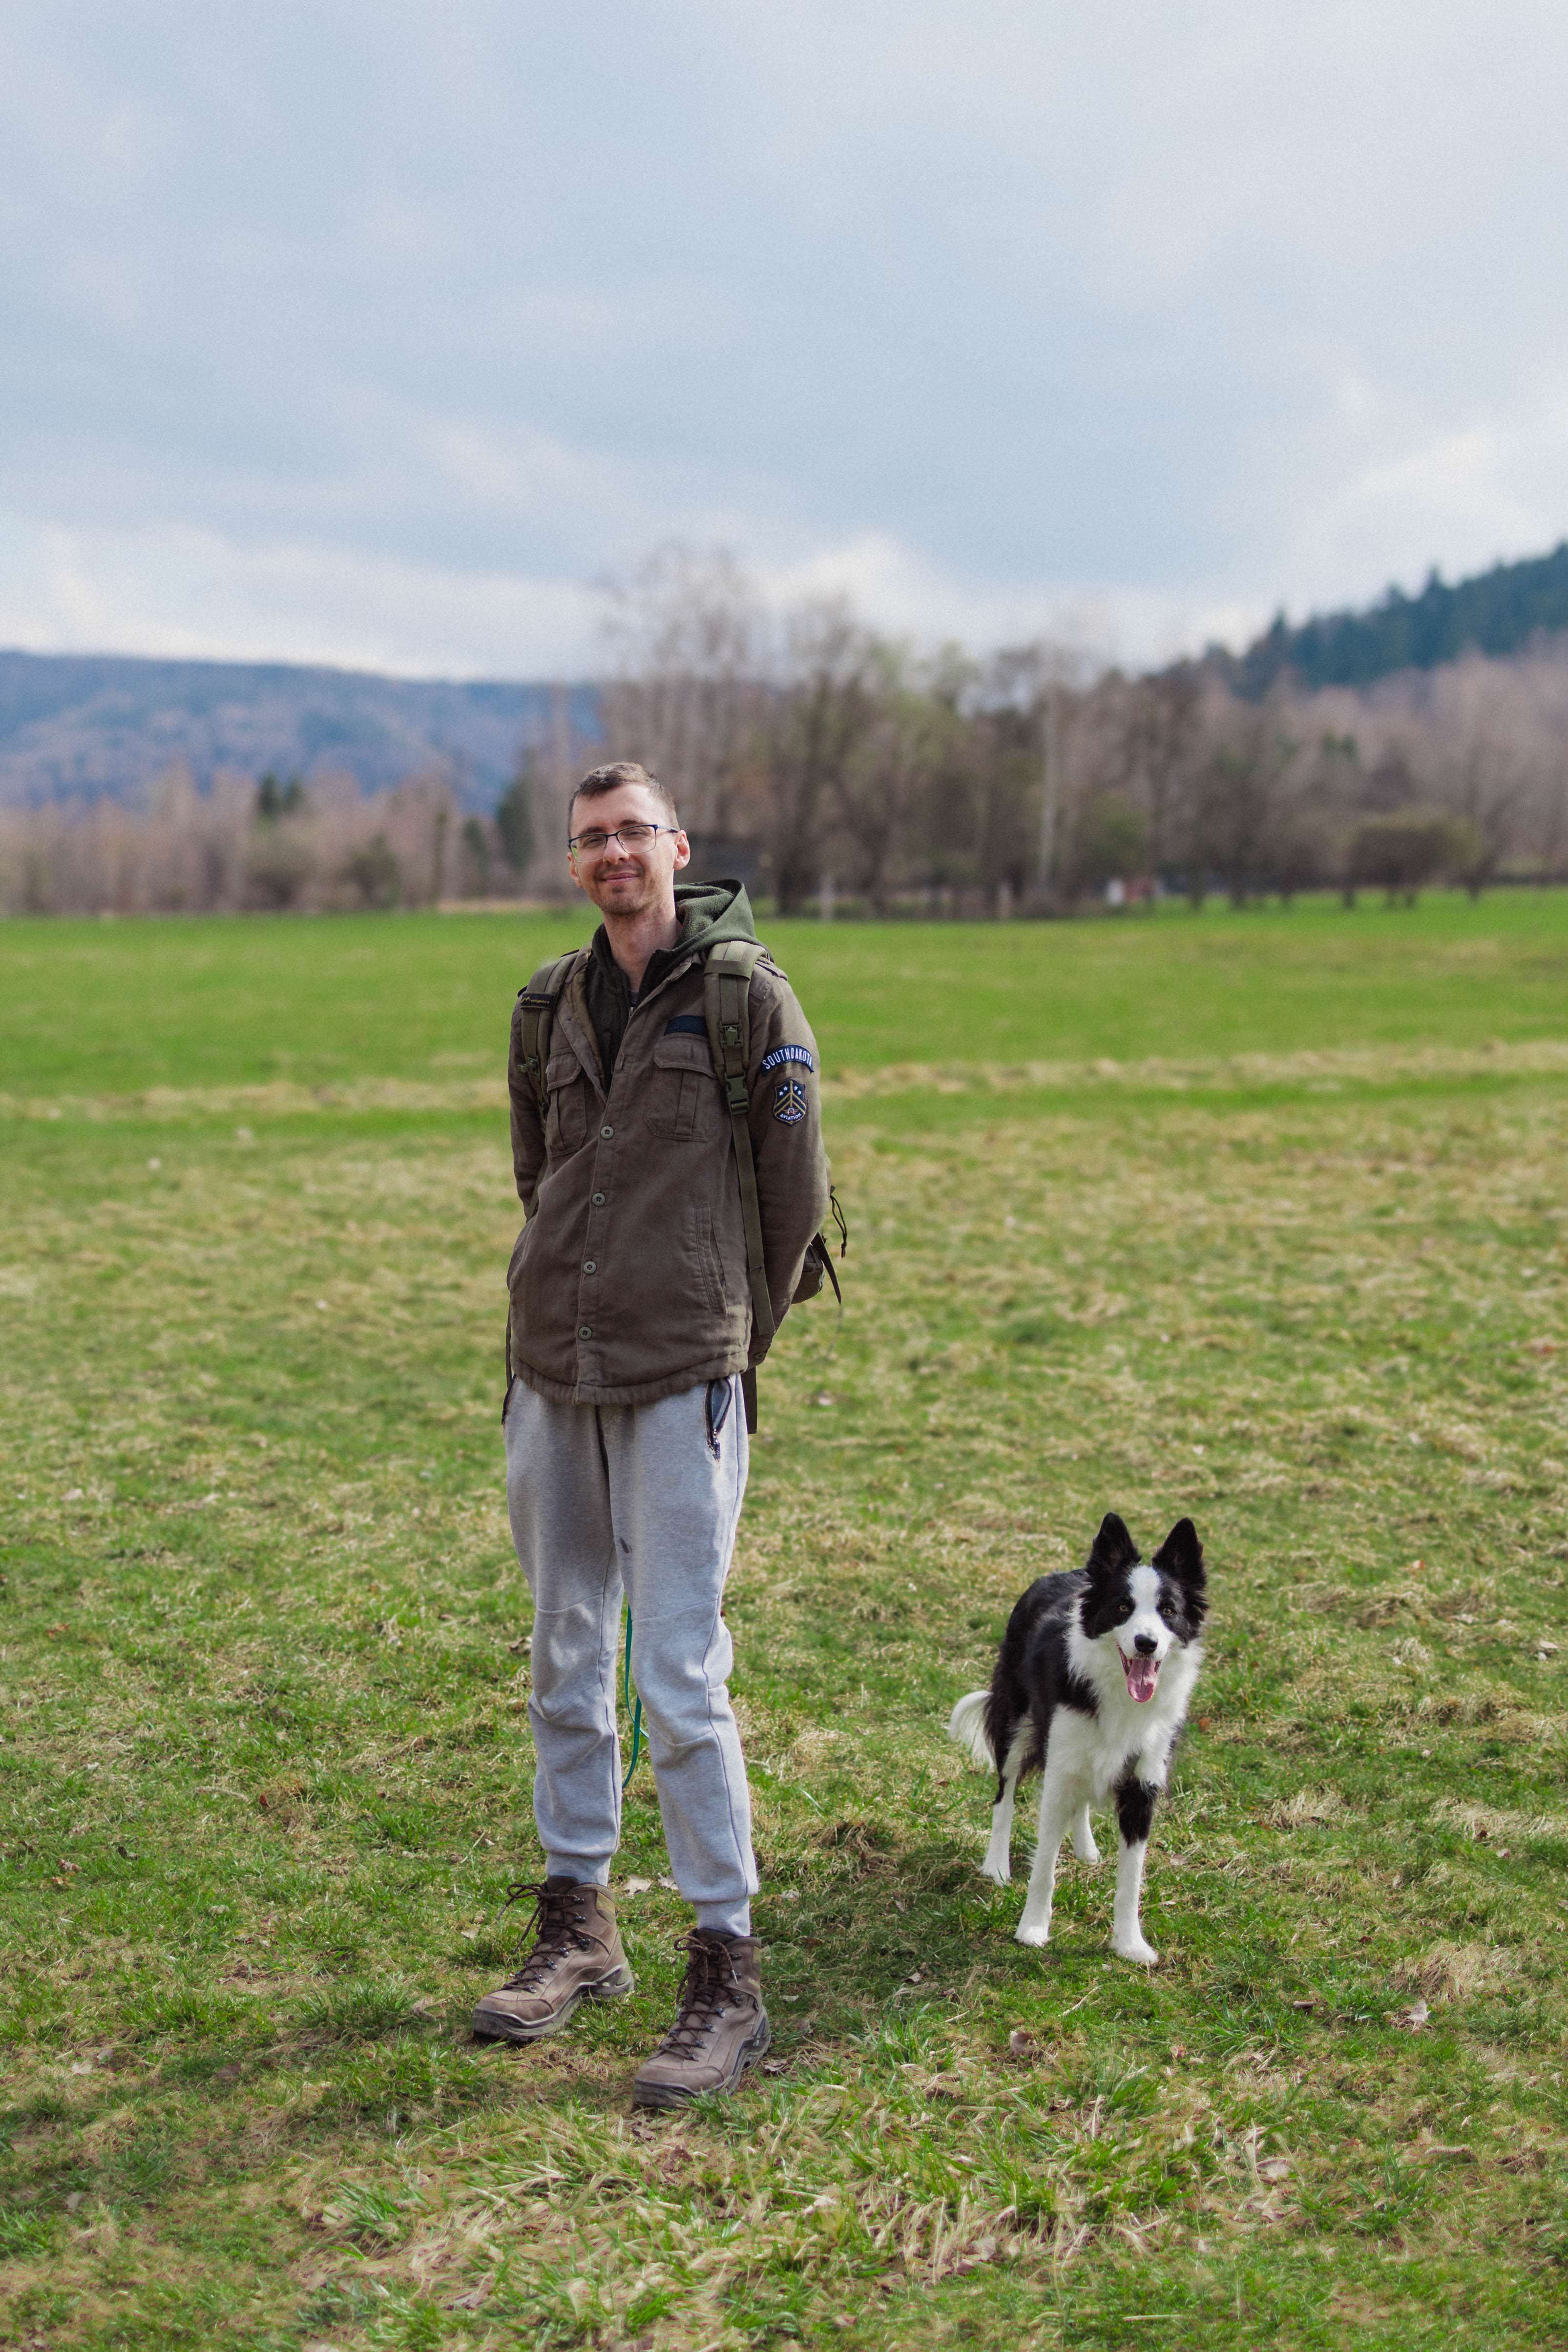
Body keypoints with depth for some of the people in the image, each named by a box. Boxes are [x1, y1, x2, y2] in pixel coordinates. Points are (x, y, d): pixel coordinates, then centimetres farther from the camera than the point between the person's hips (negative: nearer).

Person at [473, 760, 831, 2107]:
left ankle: (728, 1978, 5)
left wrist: (732, 1338, 6)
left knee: (682, 1679, -6)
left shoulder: (749, 999, -4)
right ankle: (579, 1932, 28)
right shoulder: (552, 1007, 11)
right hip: (552, 1376, 6)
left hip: (681, 1385, -5)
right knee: (566, 1662, 13)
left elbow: (797, 1197, -1)